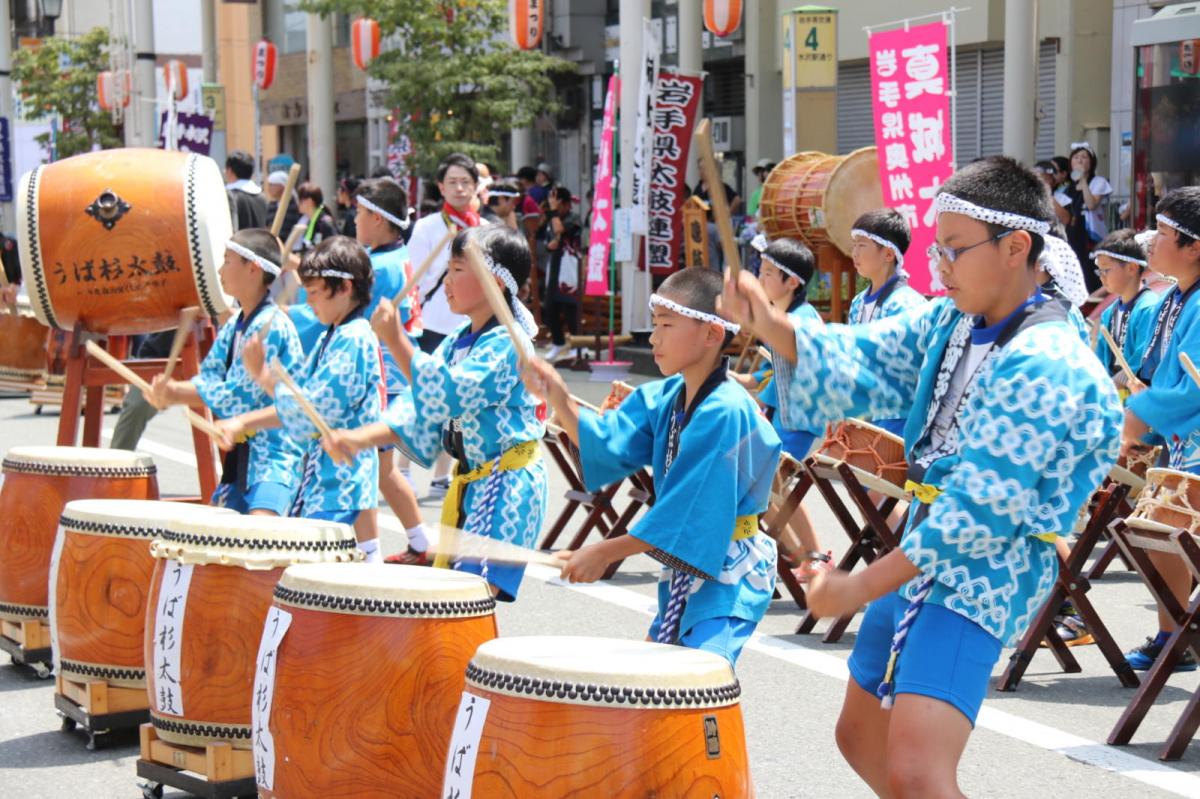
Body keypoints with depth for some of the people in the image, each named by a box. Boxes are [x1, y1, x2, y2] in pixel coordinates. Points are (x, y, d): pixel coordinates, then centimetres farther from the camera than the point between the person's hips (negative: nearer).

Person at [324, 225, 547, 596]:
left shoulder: (506, 343, -16)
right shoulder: (458, 341, 10)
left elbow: (447, 395, -27)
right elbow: (418, 412, 10)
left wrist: (396, 340, -27)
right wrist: (361, 437, -4)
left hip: (507, 485, -9)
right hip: (469, 482, 9)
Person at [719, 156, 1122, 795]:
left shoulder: (1044, 366, -21)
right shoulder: (948, 323, 6)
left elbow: (979, 512, -23)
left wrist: (859, 588, -19)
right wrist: (771, 326, -22)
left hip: (985, 576, -9)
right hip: (923, 554, 9)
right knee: (862, 739, 22)